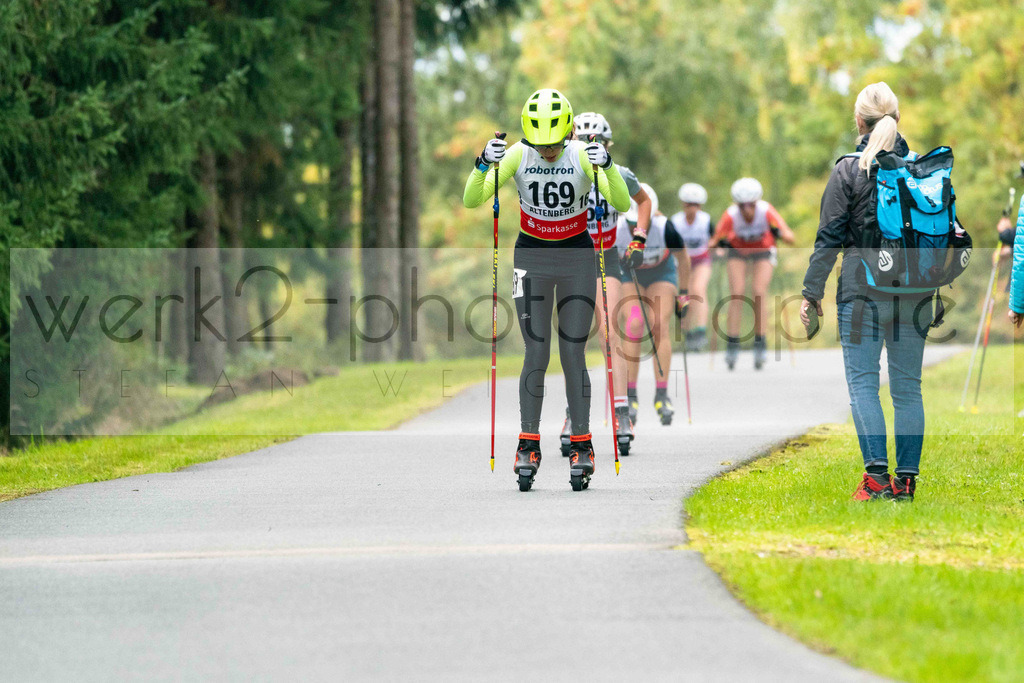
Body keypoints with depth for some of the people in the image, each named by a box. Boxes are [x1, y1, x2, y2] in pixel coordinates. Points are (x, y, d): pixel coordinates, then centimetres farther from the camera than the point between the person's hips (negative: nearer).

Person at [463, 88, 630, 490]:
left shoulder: (583, 156, -15)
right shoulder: (517, 156, -12)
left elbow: (622, 204, -23)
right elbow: (471, 201, -17)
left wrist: (607, 166, -39)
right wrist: (483, 165, -35)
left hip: (577, 257, 0)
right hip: (532, 257, 1)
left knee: (573, 355, -3)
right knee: (536, 355, -5)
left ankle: (581, 445, 6)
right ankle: (529, 445, 2)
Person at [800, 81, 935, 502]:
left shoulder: (848, 171, -5)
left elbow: (829, 238, -5)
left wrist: (812, 291, 1)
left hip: (863, 286, -3)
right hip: (914, 290, 3)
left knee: (862, 381, 0)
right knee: (908, 385, 8)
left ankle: (877, 473, -11)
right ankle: (906, 478, 6)